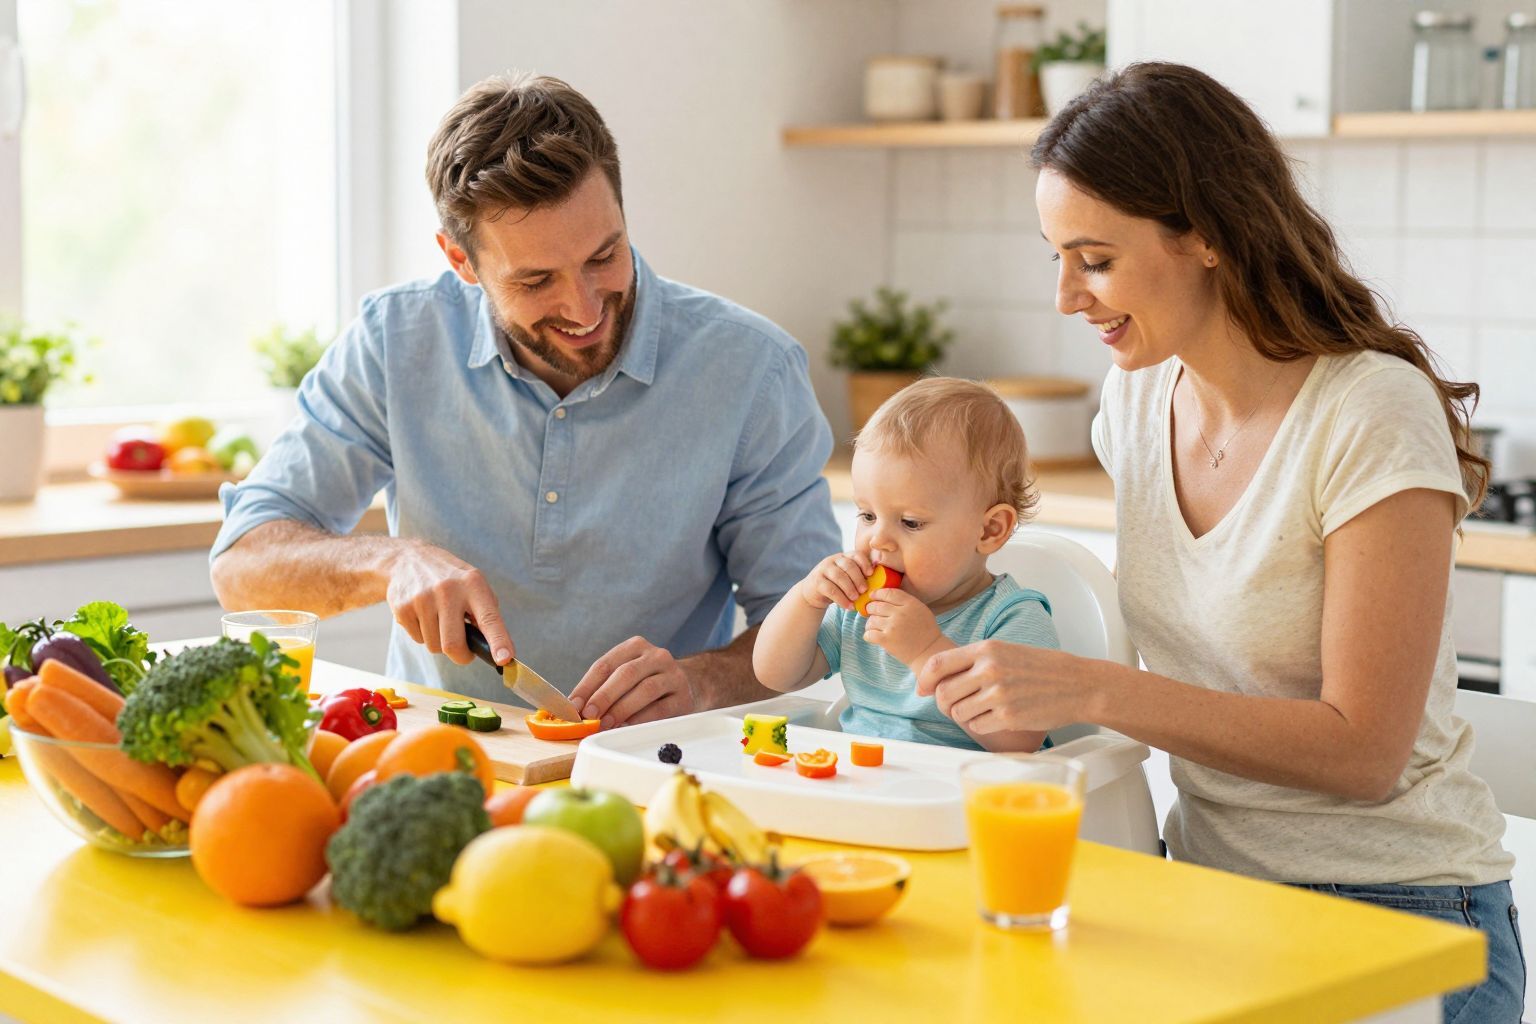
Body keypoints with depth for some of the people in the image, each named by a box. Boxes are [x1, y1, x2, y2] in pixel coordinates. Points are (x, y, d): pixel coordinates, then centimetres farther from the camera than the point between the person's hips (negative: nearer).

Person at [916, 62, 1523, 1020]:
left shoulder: (1370, 418, -17)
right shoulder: (1139, 396, 5)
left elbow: (1364, 753, -19)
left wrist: (1092, 690, -26)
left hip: (1397, 917, -6)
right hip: (1213, 890, 6)